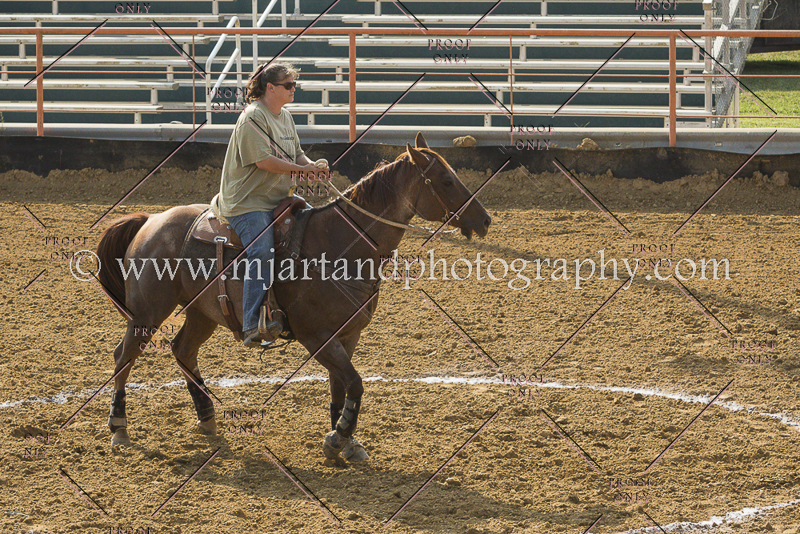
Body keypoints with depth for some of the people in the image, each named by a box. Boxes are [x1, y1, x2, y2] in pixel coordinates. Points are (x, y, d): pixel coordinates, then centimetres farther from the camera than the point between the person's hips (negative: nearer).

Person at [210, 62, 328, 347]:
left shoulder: (285, 117, 17)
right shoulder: (253, 117, -12)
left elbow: (296, 153, 19)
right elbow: (263, 160, -20)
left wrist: (313, 165, -3)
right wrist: (301, 169, -17)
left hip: (278, 199, 9)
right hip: (247, 201, -9)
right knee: (262, 251, -27)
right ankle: (254, 326, -36)